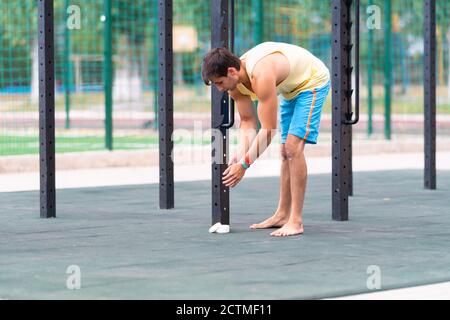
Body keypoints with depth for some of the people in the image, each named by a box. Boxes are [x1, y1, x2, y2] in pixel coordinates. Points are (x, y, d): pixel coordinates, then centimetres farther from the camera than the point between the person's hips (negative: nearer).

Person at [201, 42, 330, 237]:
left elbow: (268, 129, -36)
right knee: (285, 151, 11)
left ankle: (296, 221, -20)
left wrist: (244, 164, -32)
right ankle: (282, 215, 20)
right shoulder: (235, 81, -12)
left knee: (293, 147, -20)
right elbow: (248, 122, -5)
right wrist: (240, 156, -19)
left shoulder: (261, 76, -38)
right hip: (291, 87, 9)